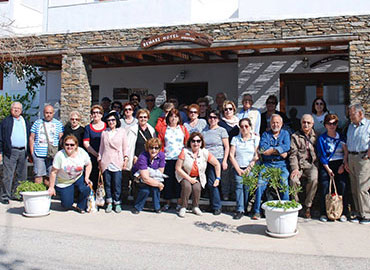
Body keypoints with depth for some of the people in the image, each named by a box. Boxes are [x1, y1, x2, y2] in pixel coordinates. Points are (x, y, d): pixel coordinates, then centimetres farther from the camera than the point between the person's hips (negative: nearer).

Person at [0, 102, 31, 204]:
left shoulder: (25, 122, 16)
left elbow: (29, 137, 17)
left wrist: (29, 152, 11)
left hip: (23, 152, 4)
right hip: (10, 152, -4)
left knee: (22, 175, 8)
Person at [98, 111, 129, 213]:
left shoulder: (122, 131, 6)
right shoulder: (104, 133, 12)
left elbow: (125, 147, 7)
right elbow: (101, 147, 16)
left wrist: (125, 159, 1)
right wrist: (99, 160, 13)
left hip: (117, 162, -2)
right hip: (106, 162, 2)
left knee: (117, 184, -3)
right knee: (107, 183, 4)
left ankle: (117, 203, 8)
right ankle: (109, 203, 14)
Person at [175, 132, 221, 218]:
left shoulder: (205, 153, -10)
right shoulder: (184, 152, -17)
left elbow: (217, 164, 1)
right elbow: (178, 168, -14)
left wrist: (218, 178, -3)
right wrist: (189, 179, -17)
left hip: (198, 177, 2)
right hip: (185, 175, -2)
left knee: (197, 188, -27)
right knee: (187, 186, -31)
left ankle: (195, 207, -2)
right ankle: (183, 208, -12)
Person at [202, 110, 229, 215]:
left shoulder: (222, 130, 1)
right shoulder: (204, 130, 14)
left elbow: (227, 147, -1)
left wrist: (224, 161, -8)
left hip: (217, 159, -4)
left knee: (212, 183, -10)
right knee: (210, 183, 3)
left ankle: (217, 206, 0)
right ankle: (214, 206, 13)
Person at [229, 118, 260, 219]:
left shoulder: (255, 139, 9)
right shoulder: (235, 139, 13)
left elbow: (257, 156, 3)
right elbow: (231, 155, 8)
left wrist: (249, 168, -5)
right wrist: (238, 169, 0)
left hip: (250, 169, -1)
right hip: (238, 168, 1)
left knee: (247, 186, -18)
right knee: (238, 185, -18)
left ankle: (246, 209, -11)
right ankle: (240, 209, -19)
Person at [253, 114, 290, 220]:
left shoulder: (285, 134, 16)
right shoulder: (265, 134, 16)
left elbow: (287, 147, -4)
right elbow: (262, 149, -4)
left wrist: (271, 150, -7)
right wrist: (280, 151, -7)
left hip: (280, 164, 0)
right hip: (267, 164, 0)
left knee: (284, 181, -25)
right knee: (261, 183, -21)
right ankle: (257, 211, -15)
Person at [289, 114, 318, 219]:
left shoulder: (316, 136, 15)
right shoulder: (295, 136, 12)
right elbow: (293, 154, 3)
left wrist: (316, 165, -5)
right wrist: (295, 168, -10)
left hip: (312, 164, 0)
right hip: (299, 164, 0)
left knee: (314, 179, -30)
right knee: (294, 180, -29)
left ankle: (307, 206, -16)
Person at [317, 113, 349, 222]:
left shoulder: (341, 137, 12)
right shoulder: (322, 138, 6)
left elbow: (346, 152, 7)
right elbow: (322, 155, 0)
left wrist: (343, 164, -7)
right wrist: (328, 169, -8)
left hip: (340, 165, 1)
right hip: (326, 165, -1)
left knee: (342, 186, -9)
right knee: (325, 187, -10)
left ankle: (343, 213, -1)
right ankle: (324, 213, -2)